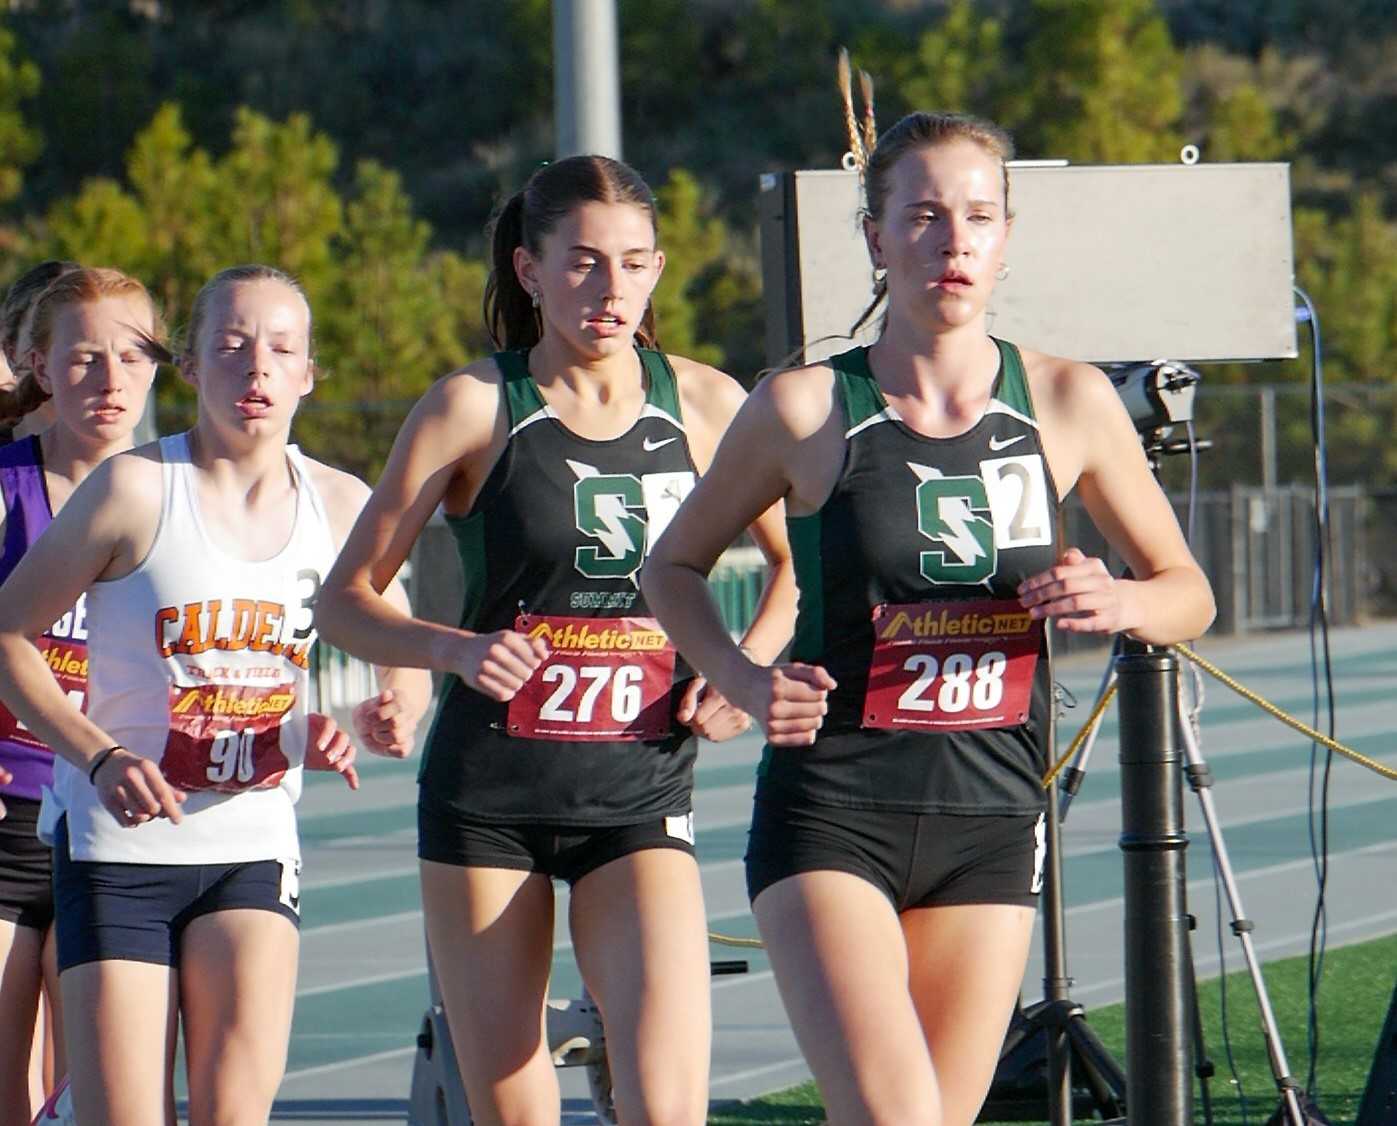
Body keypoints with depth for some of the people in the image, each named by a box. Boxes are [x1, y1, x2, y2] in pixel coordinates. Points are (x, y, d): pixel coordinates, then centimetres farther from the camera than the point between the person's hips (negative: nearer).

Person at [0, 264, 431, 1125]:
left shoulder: (340, 506, 2)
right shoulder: (137, 489, -10)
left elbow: (404, 658, 15)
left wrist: (394, 710, -10)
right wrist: (101, 758, -18)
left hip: (254, 843, 3)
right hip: (118, 841, -3)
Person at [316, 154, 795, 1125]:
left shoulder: (704, 405, 4)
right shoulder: (477, 407, -2)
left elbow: (798, 563, 19)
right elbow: (345, 599, 2)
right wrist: (458, 649, -17)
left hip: (641, 791, 1)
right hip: (488, 793, -1)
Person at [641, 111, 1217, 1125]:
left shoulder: (1069, 404, 3)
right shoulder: (806, 410, -3)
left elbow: (1188, 592, 14)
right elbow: (674, 566, 12)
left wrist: (1121, 603, -8)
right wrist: (743, 679, -6)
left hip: (992, 822, 3)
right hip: (830, 815, -3)